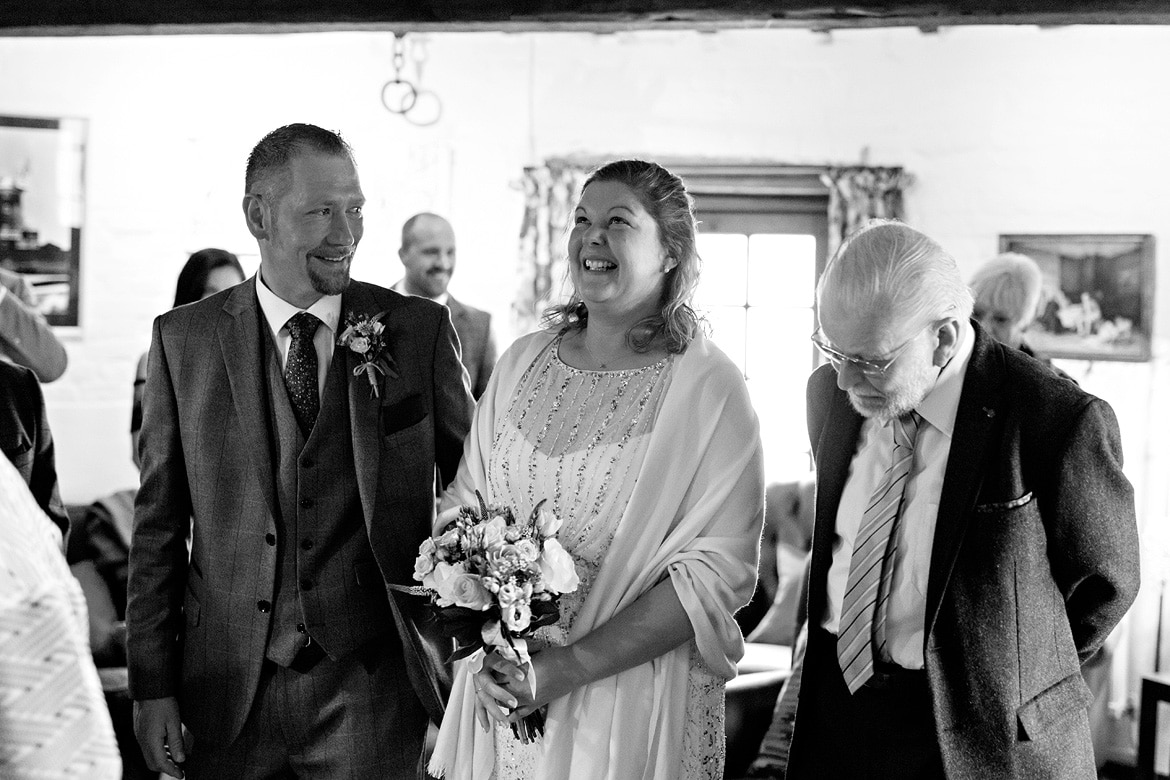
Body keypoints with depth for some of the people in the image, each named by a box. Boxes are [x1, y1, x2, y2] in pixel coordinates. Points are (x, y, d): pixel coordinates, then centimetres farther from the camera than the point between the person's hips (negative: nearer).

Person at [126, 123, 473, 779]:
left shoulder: (421, 330, -1)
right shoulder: (183, 339, 1)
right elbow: (160, 525, 3)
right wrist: (152, 685, 0)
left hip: (372, 683, -1)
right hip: (228, 685, 1)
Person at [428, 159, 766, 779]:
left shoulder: (709, 388, -10)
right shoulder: (523, 362, 4)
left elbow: (717, 570, -15)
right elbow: (462, 502, 6)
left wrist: (570, 666, -20)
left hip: (635, 704, -4)